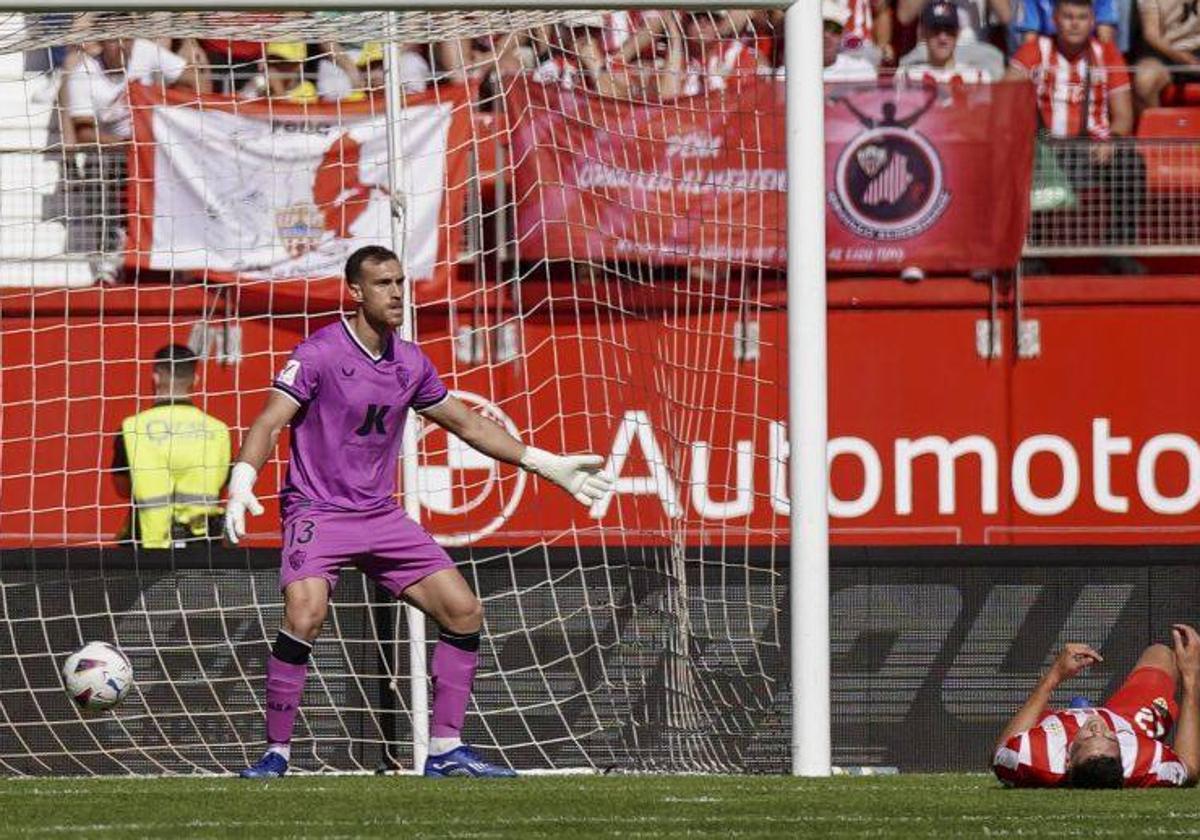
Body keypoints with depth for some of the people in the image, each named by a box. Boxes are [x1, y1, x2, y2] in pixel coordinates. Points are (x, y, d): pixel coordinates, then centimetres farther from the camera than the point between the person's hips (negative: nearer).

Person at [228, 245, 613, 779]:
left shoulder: (411, 363, 8)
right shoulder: (319, 354, -10)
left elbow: (467, 424, 20)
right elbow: (270, 423, -16)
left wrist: (546, 465, 21)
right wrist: (242, 482, -33)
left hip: (380, 515, 6)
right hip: (317, 510, -6)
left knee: (464, 611, -2)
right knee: (304, 614, -29)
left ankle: (445, 749, 6)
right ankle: (276, 753, -17)